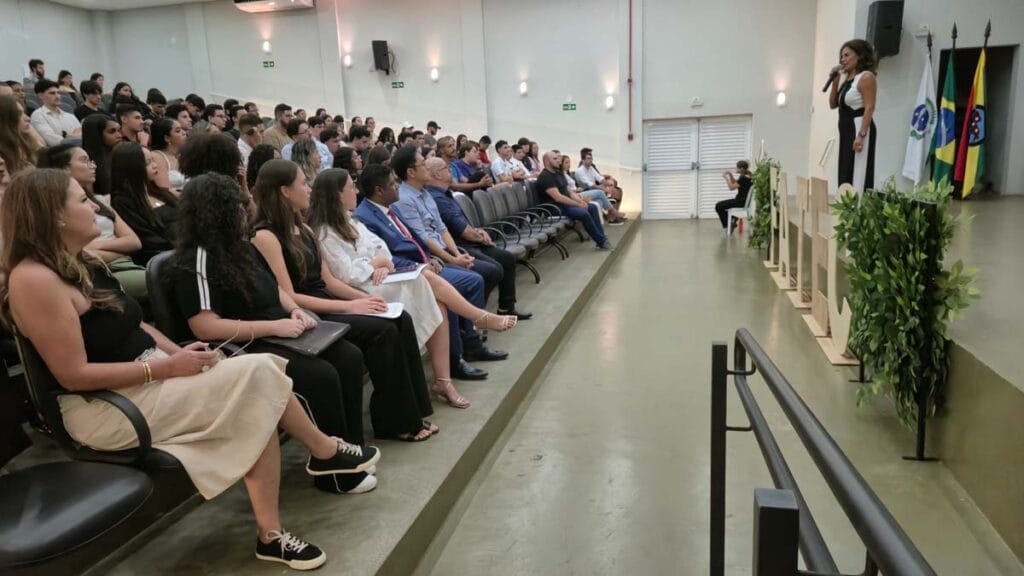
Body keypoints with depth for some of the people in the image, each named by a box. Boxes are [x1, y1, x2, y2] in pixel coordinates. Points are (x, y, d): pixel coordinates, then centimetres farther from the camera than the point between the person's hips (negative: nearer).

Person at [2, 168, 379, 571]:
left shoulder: (79, 264, 12)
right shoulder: (34, 279, -18)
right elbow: (74, 375, -21)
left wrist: (180, 354, -2)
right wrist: (167, 367, -19)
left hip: (144, 377, 9)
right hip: (105, 408, -9)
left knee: (257, 408, -13)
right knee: (256, 374, -18)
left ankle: (270, 534, -7)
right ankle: (325, 451, 7)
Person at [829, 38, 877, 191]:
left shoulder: (866, 77, -10)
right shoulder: (844, 77, 14)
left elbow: (869, 108, -17)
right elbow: (833, 104, 19)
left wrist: (861, 135, -24)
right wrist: (834, 82, 7)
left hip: (859, 128, -9)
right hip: (846, 130, 9)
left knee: (857, 177, -9)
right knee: (846, 175, 12)